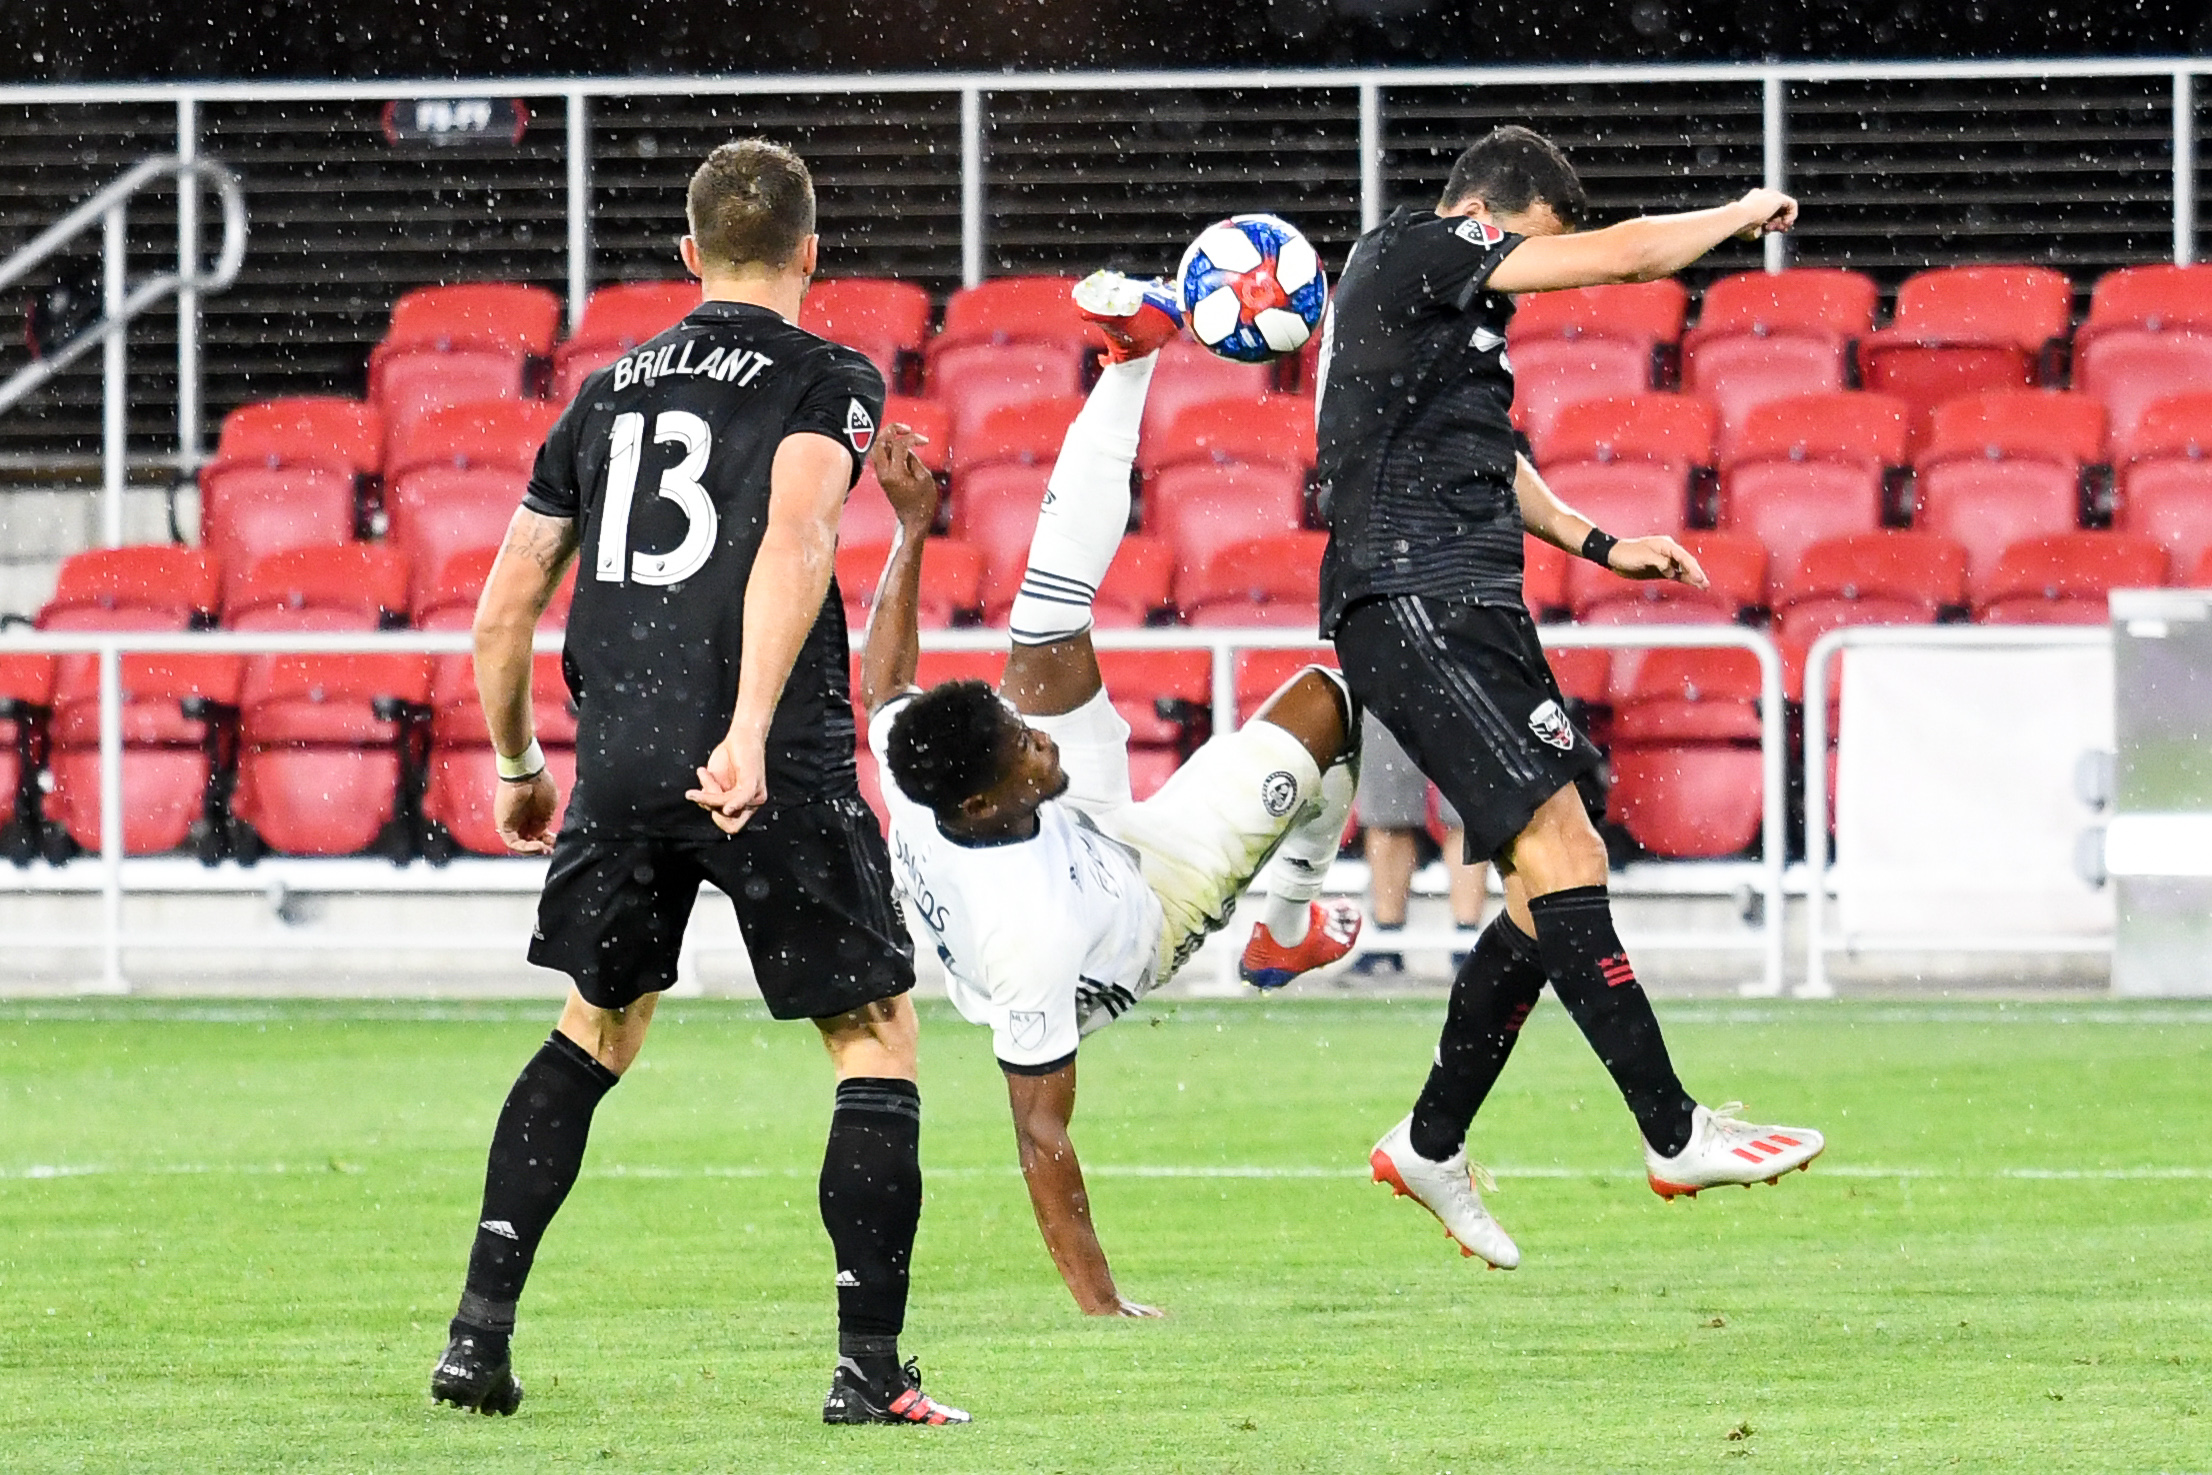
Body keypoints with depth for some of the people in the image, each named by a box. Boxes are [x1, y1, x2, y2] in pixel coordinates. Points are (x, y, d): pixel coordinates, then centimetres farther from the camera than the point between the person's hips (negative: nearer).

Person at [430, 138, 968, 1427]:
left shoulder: (611, 390, 19)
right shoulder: (828, 379, 3)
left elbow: (502, 615, 20)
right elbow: (796, 537, -18)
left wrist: (519, 766, 34)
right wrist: (753, 729, -27)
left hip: (620, 764, 5)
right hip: (773, 773, -5)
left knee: (597, 1028, 23)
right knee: (877, 1035, 7)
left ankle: (481, 1333, 14)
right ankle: (870, 1367, 0)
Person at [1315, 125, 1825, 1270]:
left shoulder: (1445, 305, 24)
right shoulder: (1415, 251, -6)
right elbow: (1627, 255, -9)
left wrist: (1598, 544, 31)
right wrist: (1746, 216, 7)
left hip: (1474, 613, 11)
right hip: (1412, 605, -11)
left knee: (1555, 883, 7)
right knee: (1557, 849, -18)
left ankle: (1431, 1144, 17)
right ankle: (1674, 1134, -21)